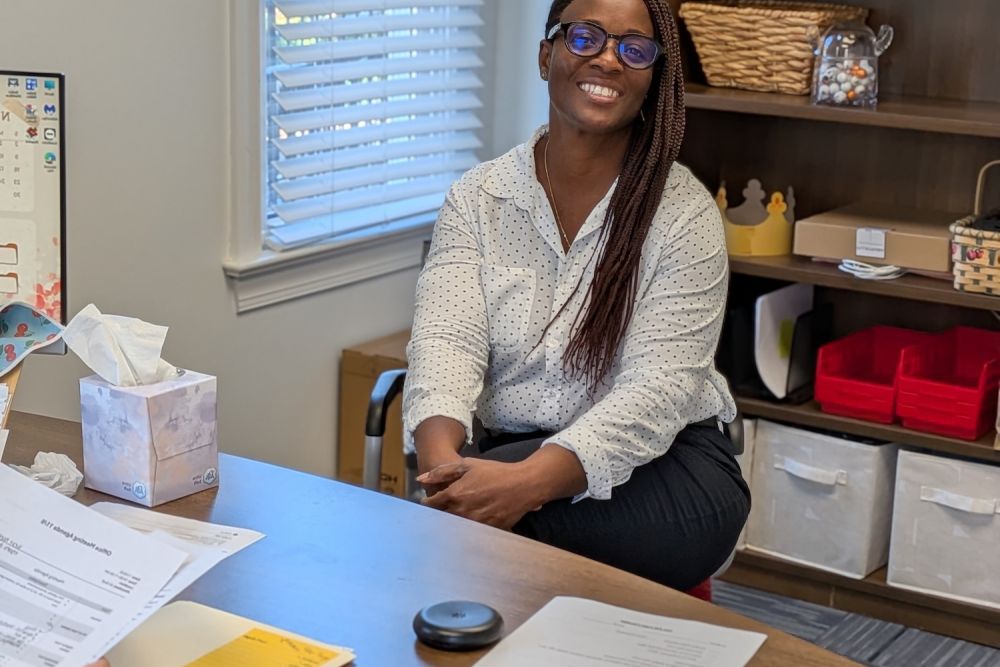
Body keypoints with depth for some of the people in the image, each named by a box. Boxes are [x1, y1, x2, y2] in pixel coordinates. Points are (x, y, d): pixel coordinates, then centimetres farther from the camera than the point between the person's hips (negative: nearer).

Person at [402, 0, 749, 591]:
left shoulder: (683, 211, -7)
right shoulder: (478, 198, 3)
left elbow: (659, 387, -17)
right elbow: (448, 338, -10)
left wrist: (529, 481, -34)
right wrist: (440, 460, -34)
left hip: (661, 462, -3)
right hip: (510, 459, 4)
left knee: (482, 519, -32)